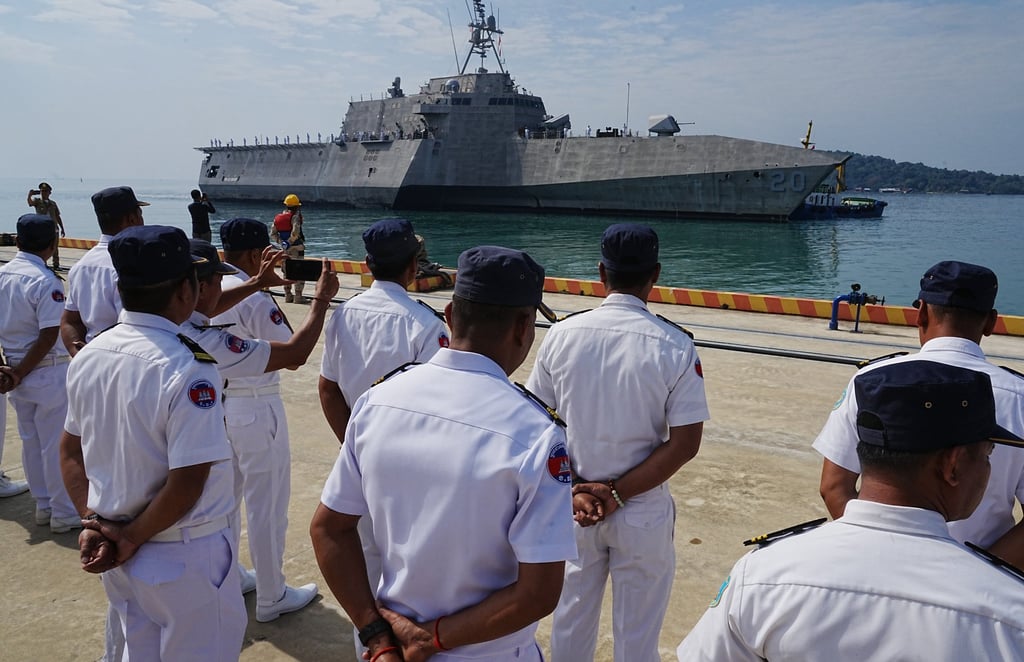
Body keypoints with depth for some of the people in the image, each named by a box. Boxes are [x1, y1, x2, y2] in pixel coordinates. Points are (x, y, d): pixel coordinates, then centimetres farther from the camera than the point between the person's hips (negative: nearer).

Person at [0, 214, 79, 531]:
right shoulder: (46, 282, -19)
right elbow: (48, 337, -21)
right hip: (48, 373, -7)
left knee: (31, 441, 17)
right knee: (57, 444, 3)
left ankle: (44, 505, 29)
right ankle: (64, 513, 13)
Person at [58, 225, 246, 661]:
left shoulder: (87, 357, -3)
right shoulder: (187, 370, -25)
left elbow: (70, 451, 6)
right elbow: (188, 482, -25)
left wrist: (93, 522, 2)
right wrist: (133, 538, -11)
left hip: (118, 557, 7)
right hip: (183, 558, -6)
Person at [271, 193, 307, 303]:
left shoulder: (278, 217, 7)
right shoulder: (295, 216, -14)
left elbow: (273, 233, 6)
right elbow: (295, 232, -26)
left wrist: (281, 242, 6)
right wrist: (290, 242, -13)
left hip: (285, 248, 7)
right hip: (296, 248, -7)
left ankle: (288, 296, 21)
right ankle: (298, 296, -1)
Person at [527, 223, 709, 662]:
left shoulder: (562, 334, -8)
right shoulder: (674, 346, -14)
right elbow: (686, 443, -14)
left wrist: (572, 488, -5)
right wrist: (618, 492, -12)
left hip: (572, 504, 2)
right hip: (642, 511, -2)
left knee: (571, 618, 21)